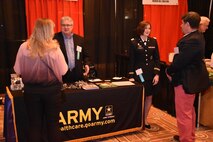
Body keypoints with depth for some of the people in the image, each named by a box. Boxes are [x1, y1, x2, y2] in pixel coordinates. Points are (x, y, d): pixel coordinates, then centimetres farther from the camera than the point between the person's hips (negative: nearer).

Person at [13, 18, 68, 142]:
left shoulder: (24, 47, -8)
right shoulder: (54, 48, -12)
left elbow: (18, 70, -2)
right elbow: (63, 71, -7)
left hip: (31, 90, 2)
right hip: (52, 89, -1)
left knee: (34, 124, 14)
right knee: (53, 124, 14)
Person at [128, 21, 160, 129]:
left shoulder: (153, 41, 4)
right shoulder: (134, 42, -4)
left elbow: (157, 59, 5)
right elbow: (131, 60, -4)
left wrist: (157, 74, -3)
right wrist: (131, 76, -7)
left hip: (151, 74, 3)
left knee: (149, 97, 8)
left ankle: (145, 119, 24)